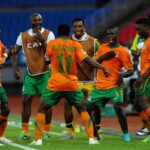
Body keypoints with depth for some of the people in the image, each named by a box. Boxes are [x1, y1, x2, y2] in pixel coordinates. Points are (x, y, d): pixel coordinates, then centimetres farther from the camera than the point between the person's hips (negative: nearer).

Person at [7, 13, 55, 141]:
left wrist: (42, 40, -25)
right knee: (26, 100, -2)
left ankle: (46, 131, 6)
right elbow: (15, 52, 8)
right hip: (30, 74, 3)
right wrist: (15, 68, -1)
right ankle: (25, 132, 2)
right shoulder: (23, 36, 2)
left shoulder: (48, 34, -5)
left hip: (44, 73, -3)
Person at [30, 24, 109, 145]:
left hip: (55, 84, -1)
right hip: (72, 85, 1)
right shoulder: (76, 45, 2)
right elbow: (87, 59, -7)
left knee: (42, 110, 11)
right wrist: (102, 67, -7)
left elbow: (47, 60, 13)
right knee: (82, 109, 16)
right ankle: (91, 137, 6)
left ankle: (38, 139, 0)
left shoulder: (52, 44, 1)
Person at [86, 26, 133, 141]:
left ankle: (126, 134, -10)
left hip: (114, 86, -6)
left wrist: (122, 75, -26)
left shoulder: (123, 51, -5)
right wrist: (103, 57, -5)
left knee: (118, 108, -23)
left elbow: (130, 71, -5)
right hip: (100, 86, 6)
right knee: (88, 108, 4)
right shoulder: (102, 48, 11)